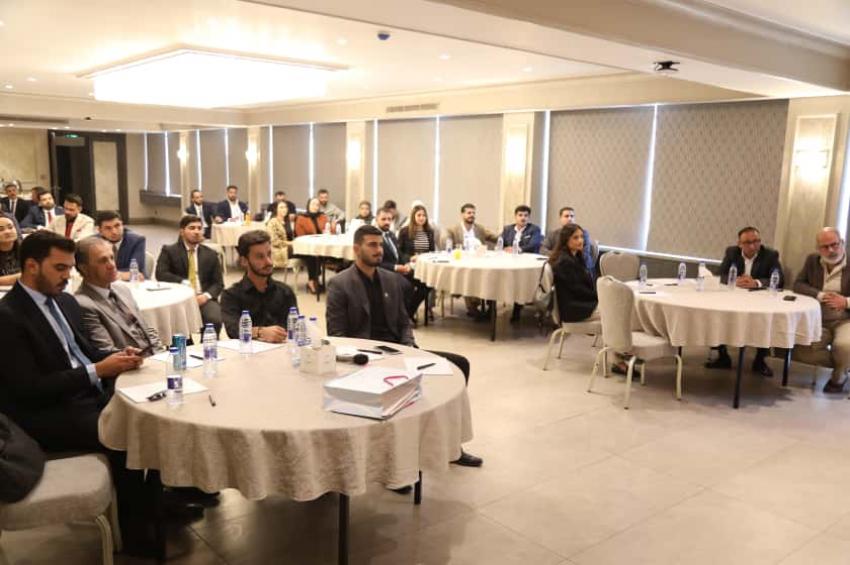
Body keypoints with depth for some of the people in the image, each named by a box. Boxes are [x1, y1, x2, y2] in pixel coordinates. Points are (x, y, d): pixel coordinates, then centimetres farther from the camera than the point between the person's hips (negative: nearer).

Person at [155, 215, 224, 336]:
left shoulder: (210, 254, 14)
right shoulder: (169, 251, 7)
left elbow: (218, 283, 9)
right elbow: (160, 274, -6)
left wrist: (206, 295, -11)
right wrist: (184, 282, -15)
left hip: (204, 298, 2)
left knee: (215, 320, -29)